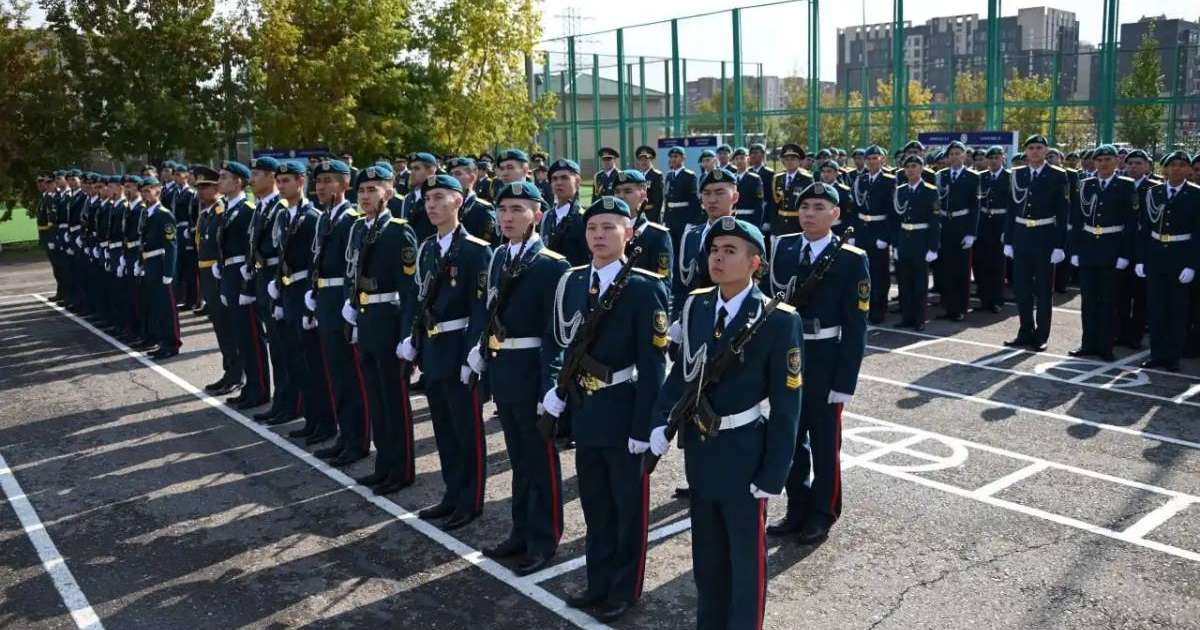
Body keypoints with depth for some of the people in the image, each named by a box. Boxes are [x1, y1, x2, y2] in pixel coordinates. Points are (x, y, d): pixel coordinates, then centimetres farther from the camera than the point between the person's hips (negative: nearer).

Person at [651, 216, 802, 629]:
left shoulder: (779, 321, -16)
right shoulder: (695, 306, -1)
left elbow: (786, 406, -14)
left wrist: (774, 473, -14)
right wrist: (662, 420, -5)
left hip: (745, 458, -5)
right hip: (699, 452, 5)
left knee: (746, 559, 12)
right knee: (706, 557, 22)